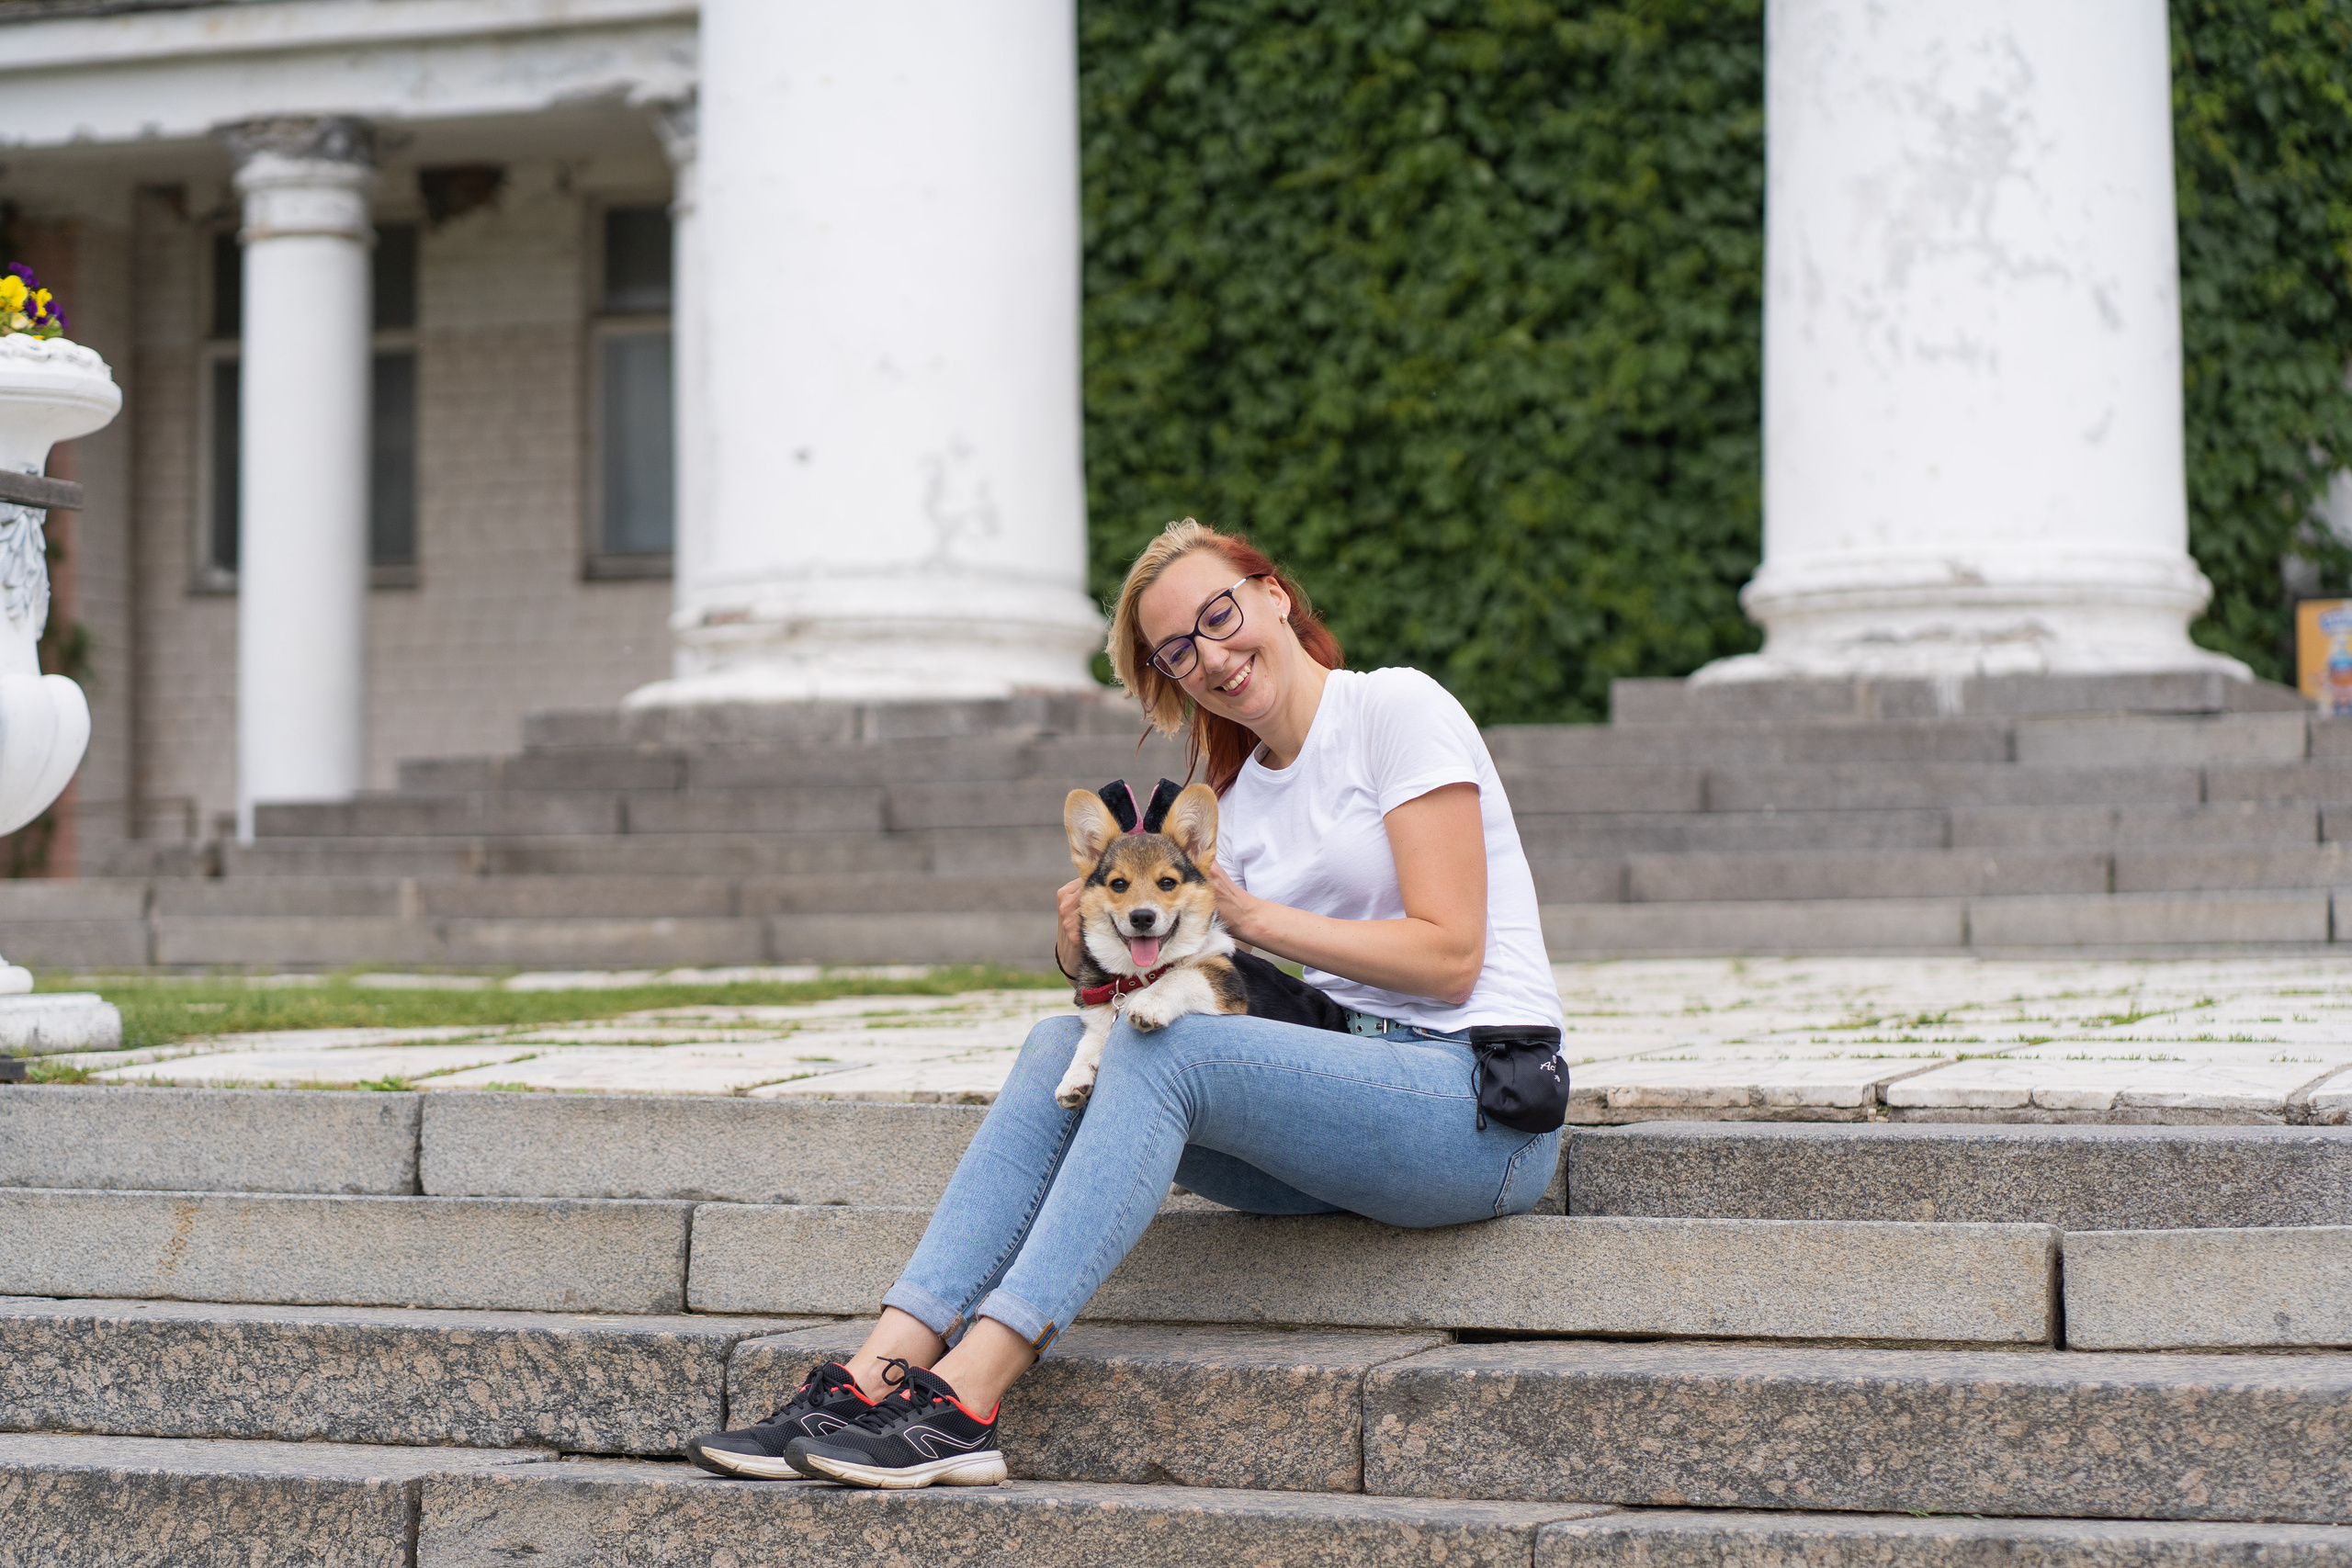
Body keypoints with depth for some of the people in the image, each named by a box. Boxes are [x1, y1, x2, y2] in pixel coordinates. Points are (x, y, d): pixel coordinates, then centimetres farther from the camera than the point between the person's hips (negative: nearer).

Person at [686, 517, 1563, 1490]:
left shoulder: (1400, 708, -2)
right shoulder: (1237, 796, 18)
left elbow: (1449, 955, -11)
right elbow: (1224, 1004, 8)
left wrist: (1249, 917, -12)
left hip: (1483, 1108, -7)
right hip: (1342, 1097, 7)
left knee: (1161, 1047, -27)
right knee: (1062, 1044, -13)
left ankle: (964, 1400, -33)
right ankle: (882, 1369, -24)